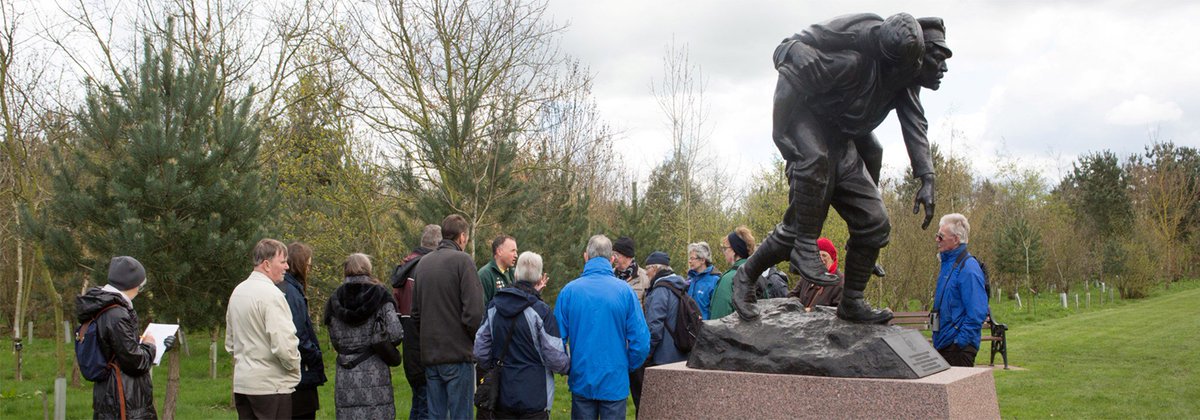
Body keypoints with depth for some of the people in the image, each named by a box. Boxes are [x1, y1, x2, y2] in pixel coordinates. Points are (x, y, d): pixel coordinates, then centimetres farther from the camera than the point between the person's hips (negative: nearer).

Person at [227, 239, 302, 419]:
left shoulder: (238, 291, 11)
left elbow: (230, 343, 19)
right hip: (271, 384, -8)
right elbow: (284, 345, -22)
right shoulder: (272, 294, -16)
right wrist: (294, 367, -5)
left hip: (242, 383, 8)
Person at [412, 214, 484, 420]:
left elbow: (415, 312, 16)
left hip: (429, 355, 6)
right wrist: (479, 341, -1)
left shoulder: (422, 262, 13)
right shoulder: (462, 260, -9)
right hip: (458, 354, -6)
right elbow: (473, 312, -16)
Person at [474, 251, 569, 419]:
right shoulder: (541, 310, -13)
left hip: (501, 397, 5)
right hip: (534, 399, -5)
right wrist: (570, 364, 8)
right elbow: (556, 358, -13)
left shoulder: (494, 306, 3)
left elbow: (480, 350, 5)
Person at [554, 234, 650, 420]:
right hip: (615, 383, -1)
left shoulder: (569, 290, -6)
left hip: (581, 381, 1)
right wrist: (627, 367, 7)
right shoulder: (624, 290, -9)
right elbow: (641, 341, -10)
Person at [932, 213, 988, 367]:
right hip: (942, 345, 9)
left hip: (959, 348, -9)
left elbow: (978, 313, -21)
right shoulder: (947, 263, 13)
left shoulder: (968, 269, -17)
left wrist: (961, 341, -19)